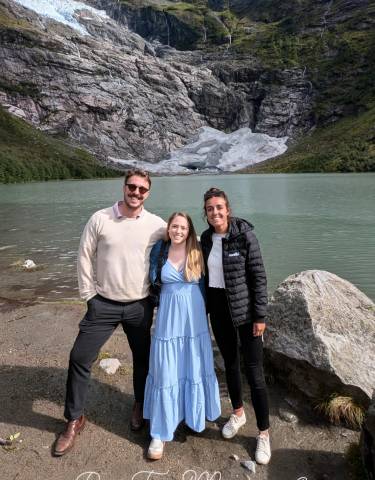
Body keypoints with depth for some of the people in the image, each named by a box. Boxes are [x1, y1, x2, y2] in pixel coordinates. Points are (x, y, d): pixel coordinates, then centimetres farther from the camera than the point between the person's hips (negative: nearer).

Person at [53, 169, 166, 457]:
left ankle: (140, 405, 43)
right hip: (104, 304, 0)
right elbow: (85, 257, 0)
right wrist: (89, 295, -1)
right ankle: (74, 420, 24)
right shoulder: (100, 219, -6)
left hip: (140, 306, 1)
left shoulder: (157, 225, -6)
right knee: (80, 358, 2)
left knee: (143, 358, 15)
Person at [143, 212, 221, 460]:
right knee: (165, 373, 4)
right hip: (168, 317, 0)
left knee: (195, 368, 13)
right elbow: (153, 281, 10)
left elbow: (205, 285, 4)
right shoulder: (159, 251, -1)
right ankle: (160, 432, 18)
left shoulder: (197, 252, -3)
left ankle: (194, 414, 39)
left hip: (194, 318, 0)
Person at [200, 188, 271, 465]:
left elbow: (259, 277, -13)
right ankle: (238, 414, 42)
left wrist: (260, 316, -13)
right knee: (230, 363, 20)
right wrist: (203, 308, 11)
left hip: (244, 310, -5)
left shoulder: (245, 235, -15)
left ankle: (264, 433, 22)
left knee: (254, 372, 2)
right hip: (218, 309, 5)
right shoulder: (206, 238, 1)